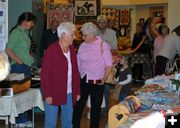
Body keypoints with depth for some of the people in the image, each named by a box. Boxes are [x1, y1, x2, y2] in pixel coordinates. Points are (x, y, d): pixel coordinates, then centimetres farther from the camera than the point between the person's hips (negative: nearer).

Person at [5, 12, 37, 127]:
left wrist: (29, 57, 9)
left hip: (26, 67, 9)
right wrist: (20, 62, -16)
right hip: (19, 67, -9)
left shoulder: (25, 32, 13)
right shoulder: (16, 32, -12)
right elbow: (8, 50, -18)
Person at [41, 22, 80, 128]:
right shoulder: (51, 50, -13)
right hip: (53, 94, -6)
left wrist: (77, 91, 8)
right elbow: (45, 74, -13)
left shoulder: (72, 50, 7)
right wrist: (47, 94, -15)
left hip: (69, 94, 6)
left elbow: (76, 72, 11)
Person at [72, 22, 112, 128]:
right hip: (82, 80, 3)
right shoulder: (83, 45, 7)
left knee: (96, 107, 9)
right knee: (78, 105, 6)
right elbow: (78, 63, 12)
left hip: (97, 82, -3)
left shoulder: (103, 45, -5)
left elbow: (109, 65, -5)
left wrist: (104, 79, -7)